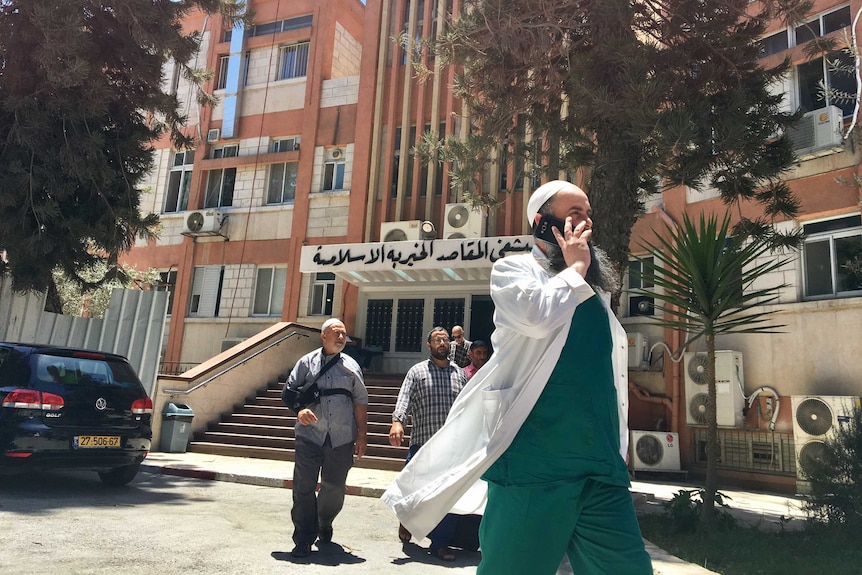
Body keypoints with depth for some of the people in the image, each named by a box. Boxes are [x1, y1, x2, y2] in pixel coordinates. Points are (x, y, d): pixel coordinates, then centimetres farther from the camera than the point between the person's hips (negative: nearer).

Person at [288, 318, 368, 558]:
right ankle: (304, 540, 9)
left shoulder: (351, 366, 9)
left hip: (341, 438, 2)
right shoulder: (307, 362, 5)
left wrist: (362, 434, 5)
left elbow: (360, 401, 9)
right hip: (310, 434, -1)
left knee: (334, 488, 12)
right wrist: (299, 410, -14)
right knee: (303, 487, -2)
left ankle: (324, 526, 37)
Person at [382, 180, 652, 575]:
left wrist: (617, 450, 20)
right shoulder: (513, 269, 2)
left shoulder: (595, 288, 19)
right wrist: (575, 268, -4)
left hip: (602, 464, 6)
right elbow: (538, 315, -21)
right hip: (534, 462, -5)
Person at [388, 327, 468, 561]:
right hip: (422, 444, -2)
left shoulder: (460, 373, 13)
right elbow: (404, 398, -10)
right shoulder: (417, 371, 4)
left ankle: (441, 542, 19)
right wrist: (397, 421, -27)